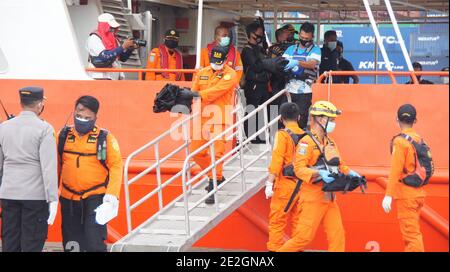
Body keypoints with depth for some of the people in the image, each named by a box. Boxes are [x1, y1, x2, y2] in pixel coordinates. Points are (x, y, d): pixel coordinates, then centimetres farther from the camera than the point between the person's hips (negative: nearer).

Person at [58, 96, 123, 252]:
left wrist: (112, 194, -16)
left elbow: (116, 166, -6)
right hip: (69, 199, 3)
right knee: (71, 243, 9)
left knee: (94, 242, -11)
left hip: (96, 198, -3)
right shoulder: (63, 136, 5)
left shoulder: (105, 138, -3)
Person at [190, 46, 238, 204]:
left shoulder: (230, 74, -4)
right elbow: (194, 92, 10)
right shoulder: (202, 73, 14)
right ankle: (217, 177, 30)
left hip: (219, 119, -6)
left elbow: (217, 91, -18)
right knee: (197, 152, 9)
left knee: (216, 152, -12)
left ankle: (213, 189, -11)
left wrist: (199, 94, -27)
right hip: (202, 118, 6)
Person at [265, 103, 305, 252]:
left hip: (286, 183, -5)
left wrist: (269, 184, -15)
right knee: (297, 221, 13)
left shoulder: (283, 135, -9)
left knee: (277, 221, 0)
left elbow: (276, 161, -15)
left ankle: (274, 249, -2)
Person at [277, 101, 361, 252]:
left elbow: (339, 165, 24)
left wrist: (349, 173, 4)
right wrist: (319, 174, -32)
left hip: (329, 198, 8)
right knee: (305, 236, -7)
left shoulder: (330, 143, 16)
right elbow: (299, 169, -20)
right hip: (313, 198, -8)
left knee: (337, 235, 2)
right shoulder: (307, 142, -12)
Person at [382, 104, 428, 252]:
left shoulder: (400, 141, -12)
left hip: (406, 194, -8)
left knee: (411, 234, -7)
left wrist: (388, 195, -20)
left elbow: (395, 169, -18)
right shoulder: (419, 140, 8)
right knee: (412, 232, 18)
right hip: (418, 193, 8)